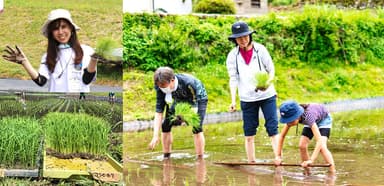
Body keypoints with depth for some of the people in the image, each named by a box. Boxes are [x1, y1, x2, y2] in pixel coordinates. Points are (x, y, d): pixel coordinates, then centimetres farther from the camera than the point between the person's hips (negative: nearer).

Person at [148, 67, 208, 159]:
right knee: (165, 125, -6)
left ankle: (200, 158, -13)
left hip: (198, 98, -5)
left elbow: (194, 105, -32)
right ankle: (166, 157, 9)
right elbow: (159, 111, -27)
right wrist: (155, 136, -32)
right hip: (180, 100, 5)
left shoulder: (188, 83, -43)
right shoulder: (161, 88, -29)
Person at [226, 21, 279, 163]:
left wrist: (267, 83, -21)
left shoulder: (260, 50, -5)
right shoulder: (232, 56, -2)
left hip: (267, 95, -1)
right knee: (249, 133, 4)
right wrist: (233, 101, -13)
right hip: (247, 98, 1)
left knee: (273, 128, -8)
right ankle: (251, 163, 12)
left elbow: (271, 70, 0)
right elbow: (233, 79, -3)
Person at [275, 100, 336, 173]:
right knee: (302, 146, -10)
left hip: (324, 119, -6)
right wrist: (279, 156, -23)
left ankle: (333, 172, -20)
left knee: (322, 147, -25)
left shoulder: (308, 116, -45)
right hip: (310, 122, 6)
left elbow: (319, 140, -51)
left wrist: (311, 160, -58)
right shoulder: (292, 118, -28)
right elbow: (282, 136, -16)